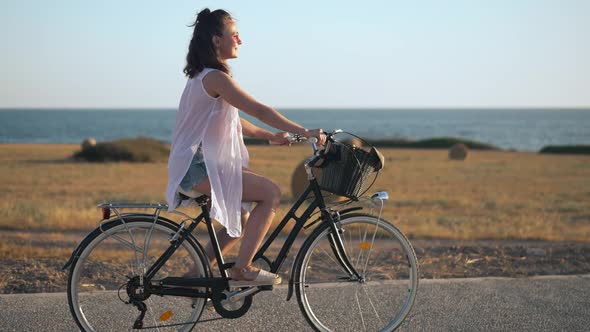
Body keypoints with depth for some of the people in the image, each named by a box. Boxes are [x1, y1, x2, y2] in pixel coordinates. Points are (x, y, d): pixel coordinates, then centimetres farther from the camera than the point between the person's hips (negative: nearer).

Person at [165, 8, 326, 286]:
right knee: (271, 193, -14)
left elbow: (233, 121, 24)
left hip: (193, 167, 10)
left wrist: (271, 136, 18)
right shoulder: (215, 77, -14)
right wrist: (304, 132, -20)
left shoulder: (203, 76, 17)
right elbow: (259, 111, -21)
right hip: (199, 169, -10)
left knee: (242, 217, 19)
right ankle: (242, 270, -10)